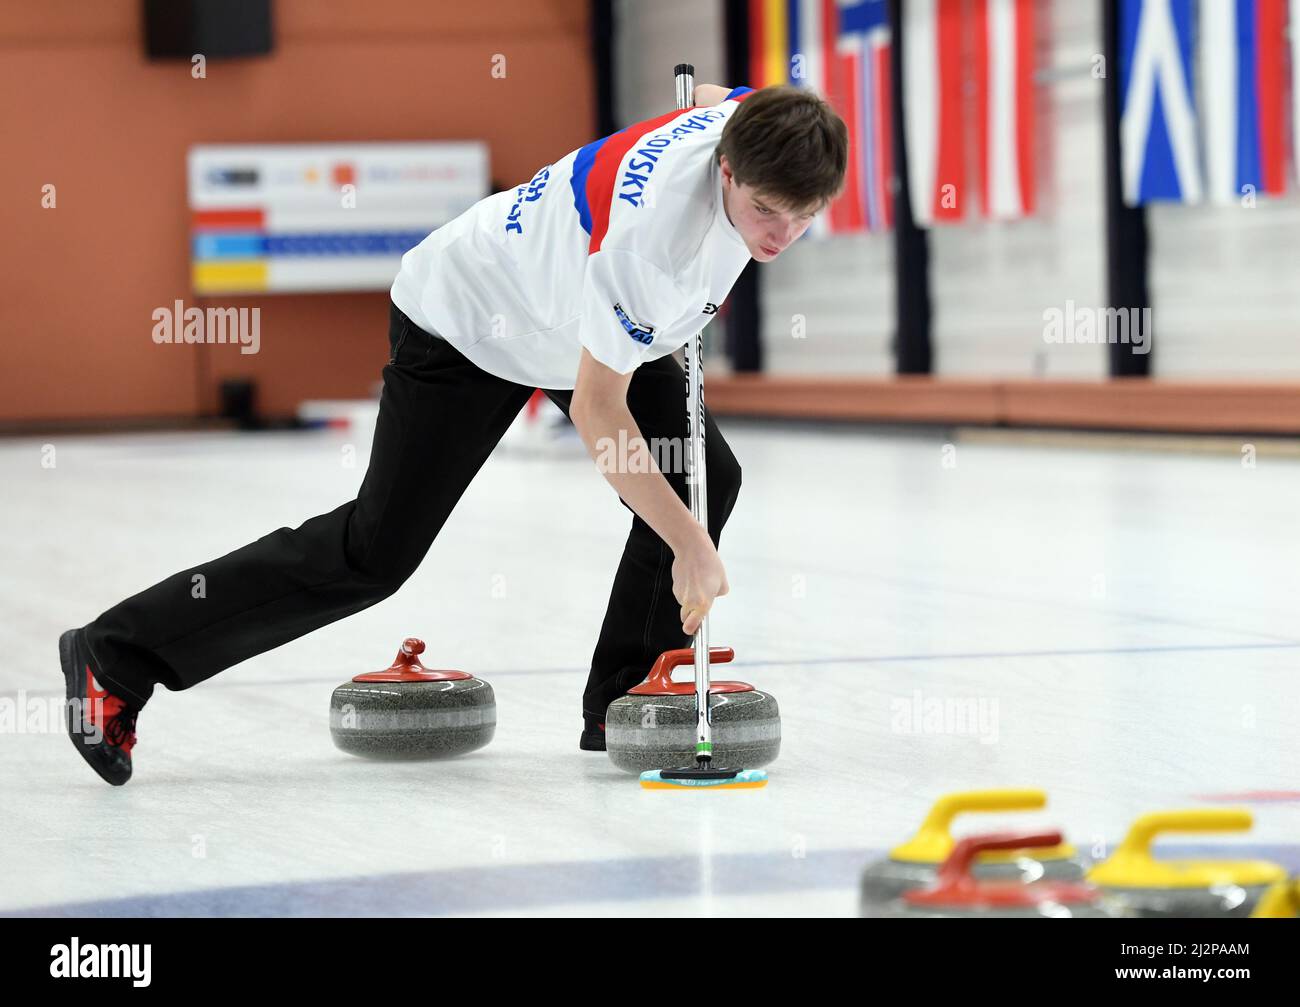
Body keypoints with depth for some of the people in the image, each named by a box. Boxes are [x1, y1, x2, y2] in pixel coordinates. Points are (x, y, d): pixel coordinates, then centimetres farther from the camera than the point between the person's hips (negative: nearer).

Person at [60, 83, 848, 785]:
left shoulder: (759, 118, -22)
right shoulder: (644, 229, -42)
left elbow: (706, 100, 7)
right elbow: (596, 409, -33)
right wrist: (689, 545, -29)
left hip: (585, 312, 8)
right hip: (467, 319, -8)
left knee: (705, 480, -5)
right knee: (377, 551, -9)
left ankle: (623, 707, 7)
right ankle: (114, 659, -3)